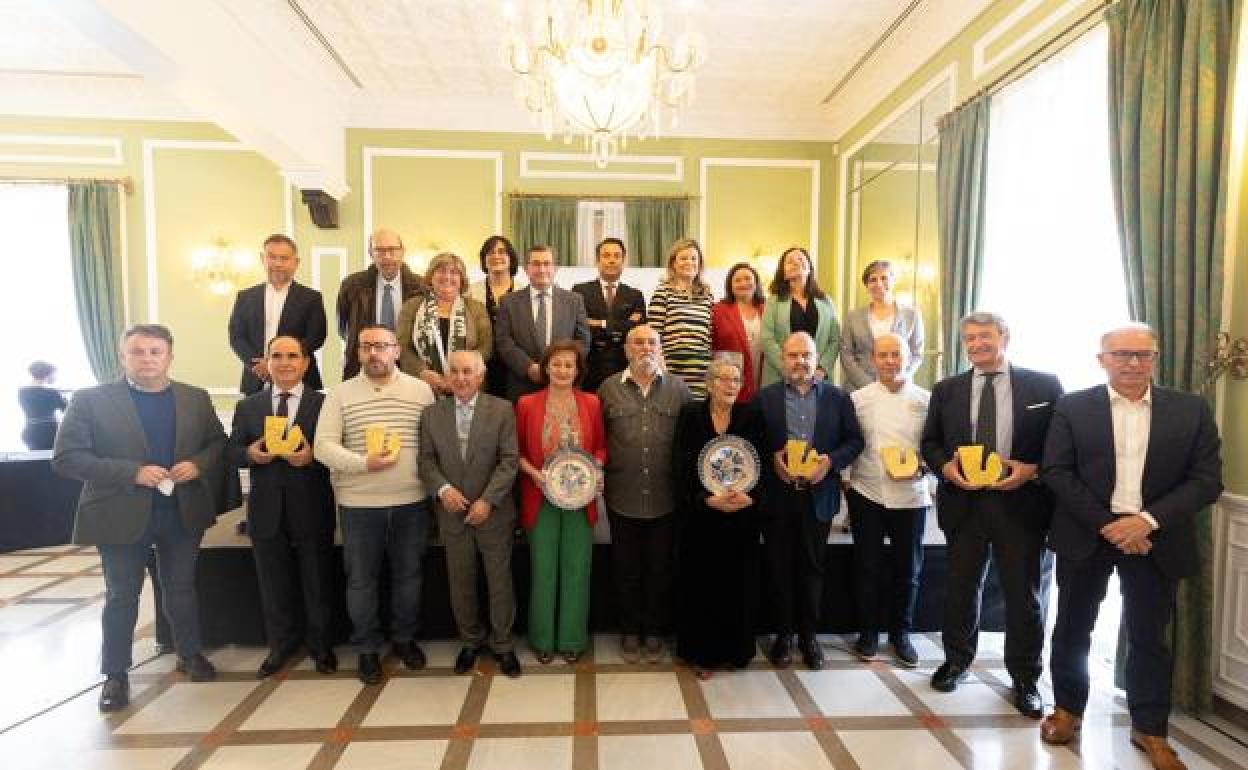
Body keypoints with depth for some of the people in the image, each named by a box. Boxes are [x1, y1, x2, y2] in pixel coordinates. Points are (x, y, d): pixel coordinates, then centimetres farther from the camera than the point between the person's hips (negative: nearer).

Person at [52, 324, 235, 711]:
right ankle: (115, 673, 28)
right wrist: (132, 472, -21)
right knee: (121, 596, 11)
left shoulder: (196, 398, 3)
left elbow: (218, 443, 9)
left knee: (181, 588, 16)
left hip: (183, 512, 2)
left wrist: (198, 464, -13)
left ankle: (190, 653, 34)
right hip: (122, 515, -2)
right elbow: (66, 457, -10)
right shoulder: (91, 399, -7)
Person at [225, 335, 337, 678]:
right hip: (267, 510, 3)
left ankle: (321, 646, 29)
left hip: (312, 510, -2)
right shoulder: (248, 406, 8)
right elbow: (231, 452, 6)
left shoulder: (325, 403, -2)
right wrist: (249, 453, -15)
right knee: (273, 584, 15)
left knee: (318, 582, 10)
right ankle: (280, 646, 35)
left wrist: (312, 456, -23)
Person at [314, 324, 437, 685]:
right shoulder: (340, 394, 0)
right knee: (361, 579, 11)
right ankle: (368, 648, 30)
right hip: (359, 503, 0)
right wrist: (364, 463, -19)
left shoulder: (421, 390, 1)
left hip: (412, 501, 1)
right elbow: (323, 446, -5)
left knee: (408, 574, 14)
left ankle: (404, 637, 35)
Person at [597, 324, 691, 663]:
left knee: (661, 569, 14)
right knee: (626, 569, 14)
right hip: (623, 497, 0)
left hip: (666, 498, 0)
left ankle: (654, 631, 33)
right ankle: (629, 631, 34)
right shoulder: (609, 388, 1)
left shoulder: (678, 389, 1)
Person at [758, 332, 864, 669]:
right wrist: (772, 460, -15)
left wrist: (831, 461, -11)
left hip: (818, 495, 1)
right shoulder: (765, 397, 1)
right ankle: (783, 634, 26)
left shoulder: (837, 397, 5)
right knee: (780, 567, 10)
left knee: (812, 567, 11)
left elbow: (854, 440, 4)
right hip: (777, 496, 0)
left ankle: (809, 635, 27)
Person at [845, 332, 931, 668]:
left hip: (911, 497, 1)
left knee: (908, 570, 13)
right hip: (867, 495, -1)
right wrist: (843, 477, -11)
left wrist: (920, 468, -15)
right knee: (867, 567, 10)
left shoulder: (925, 400, 1)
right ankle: (868, 632, 29)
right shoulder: (858, 399, 0)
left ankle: (901, 633, 34)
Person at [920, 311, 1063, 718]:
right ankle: (957, 660, 34)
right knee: (961, 587, 14)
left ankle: (1024, 679, 28)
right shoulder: (946, 389, 7)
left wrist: (1032, 470, -15)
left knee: (1026, 593, 9)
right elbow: (929, 442, 9)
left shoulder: (1044, 385, 1)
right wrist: (946, 466, -10)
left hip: (1022, 502, -2)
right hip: (964, 501, 2)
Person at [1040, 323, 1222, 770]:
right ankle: (1068, 708, 29)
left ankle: (1149, 729, 30)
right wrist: (1107, 524, -14)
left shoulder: (1192, 409, 2)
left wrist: (1148, 520, -16)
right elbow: (1057, 472, -7)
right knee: (1073, 627, 11)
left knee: (1149, 636, 12)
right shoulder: (1072, 407, -3)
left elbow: (1207, 479, -3)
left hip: (1155, 537, 1)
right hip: (1086, 535, -1)